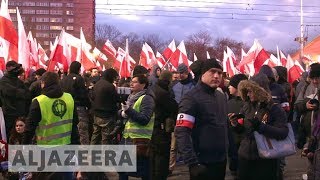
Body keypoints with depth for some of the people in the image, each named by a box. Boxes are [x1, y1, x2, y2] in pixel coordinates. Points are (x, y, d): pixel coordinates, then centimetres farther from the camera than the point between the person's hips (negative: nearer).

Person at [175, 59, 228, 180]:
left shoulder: (222, 97, 13)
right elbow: (181, 133, -20)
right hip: (203, 163, -7)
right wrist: (192, 163, -26)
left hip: (221, 161, 8)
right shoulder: (192, 98, -12)